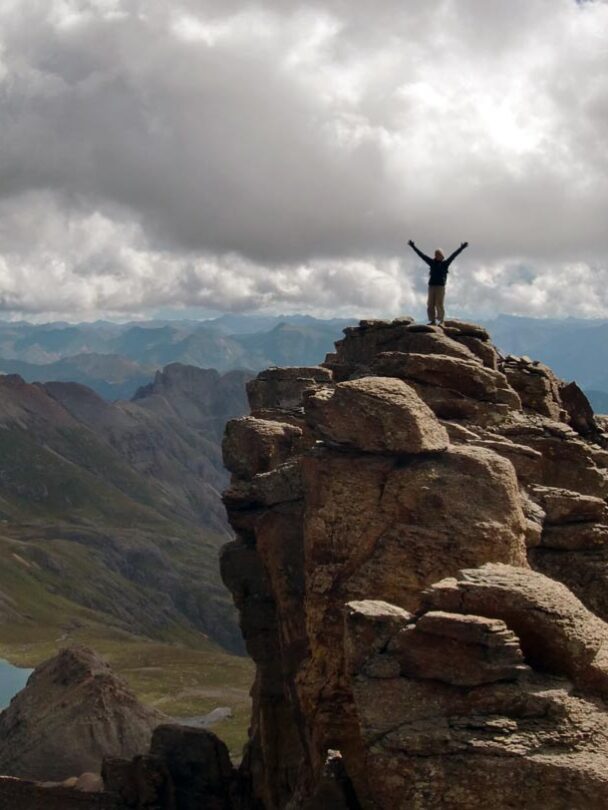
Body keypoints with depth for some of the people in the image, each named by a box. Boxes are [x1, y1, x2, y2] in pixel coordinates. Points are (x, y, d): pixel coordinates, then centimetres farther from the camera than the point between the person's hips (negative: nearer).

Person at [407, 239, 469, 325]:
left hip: (440, 287, -4)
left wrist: (462, 248, -8)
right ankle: (432, 320, 8)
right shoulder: (432, 262, 13)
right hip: (431, 286, 4)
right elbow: (421, 255, 16)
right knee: (430, 305, 2)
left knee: (439, 304, -7)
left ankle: (441, 321, -2)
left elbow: (453, 256, -1)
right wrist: (413, 247, 17)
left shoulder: (445, 263, 5)